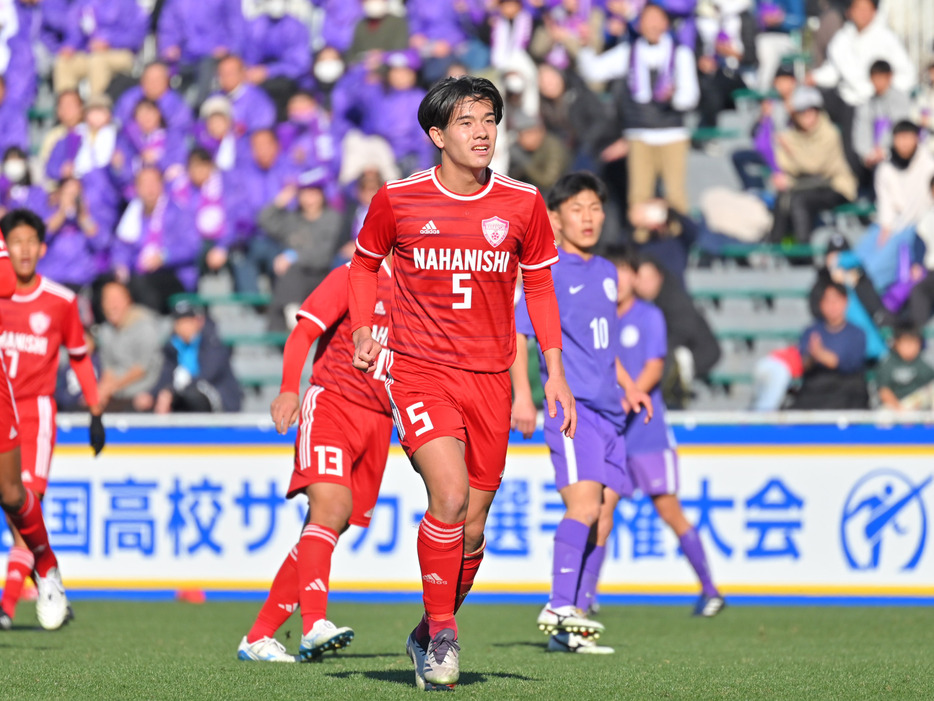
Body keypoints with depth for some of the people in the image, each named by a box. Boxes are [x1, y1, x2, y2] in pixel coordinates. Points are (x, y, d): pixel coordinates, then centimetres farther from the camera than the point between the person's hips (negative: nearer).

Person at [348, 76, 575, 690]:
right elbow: (365, 260, 15)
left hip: (490, 380, 3)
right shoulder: (397, 200, -3)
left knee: (471, 528, 5)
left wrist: (555, 374, 7)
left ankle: (429, 635, 26)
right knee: (450, 494, -23)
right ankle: (442, 633, -8)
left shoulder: (523, 204, 1)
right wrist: (364, 330, 1)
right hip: (418, 370, -3)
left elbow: (539, 286, 13)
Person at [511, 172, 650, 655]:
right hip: (569, 406, -7)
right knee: (584, 504, -21)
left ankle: (570, 629, 8)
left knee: (604, 514, 4)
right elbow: (517, 333, -8)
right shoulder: (546, 272, -3)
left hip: (608, 411, 7)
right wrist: (521, 395, -19)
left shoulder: (606, 273, 18)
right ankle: (561, 608, -18)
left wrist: (628, 386, 23)